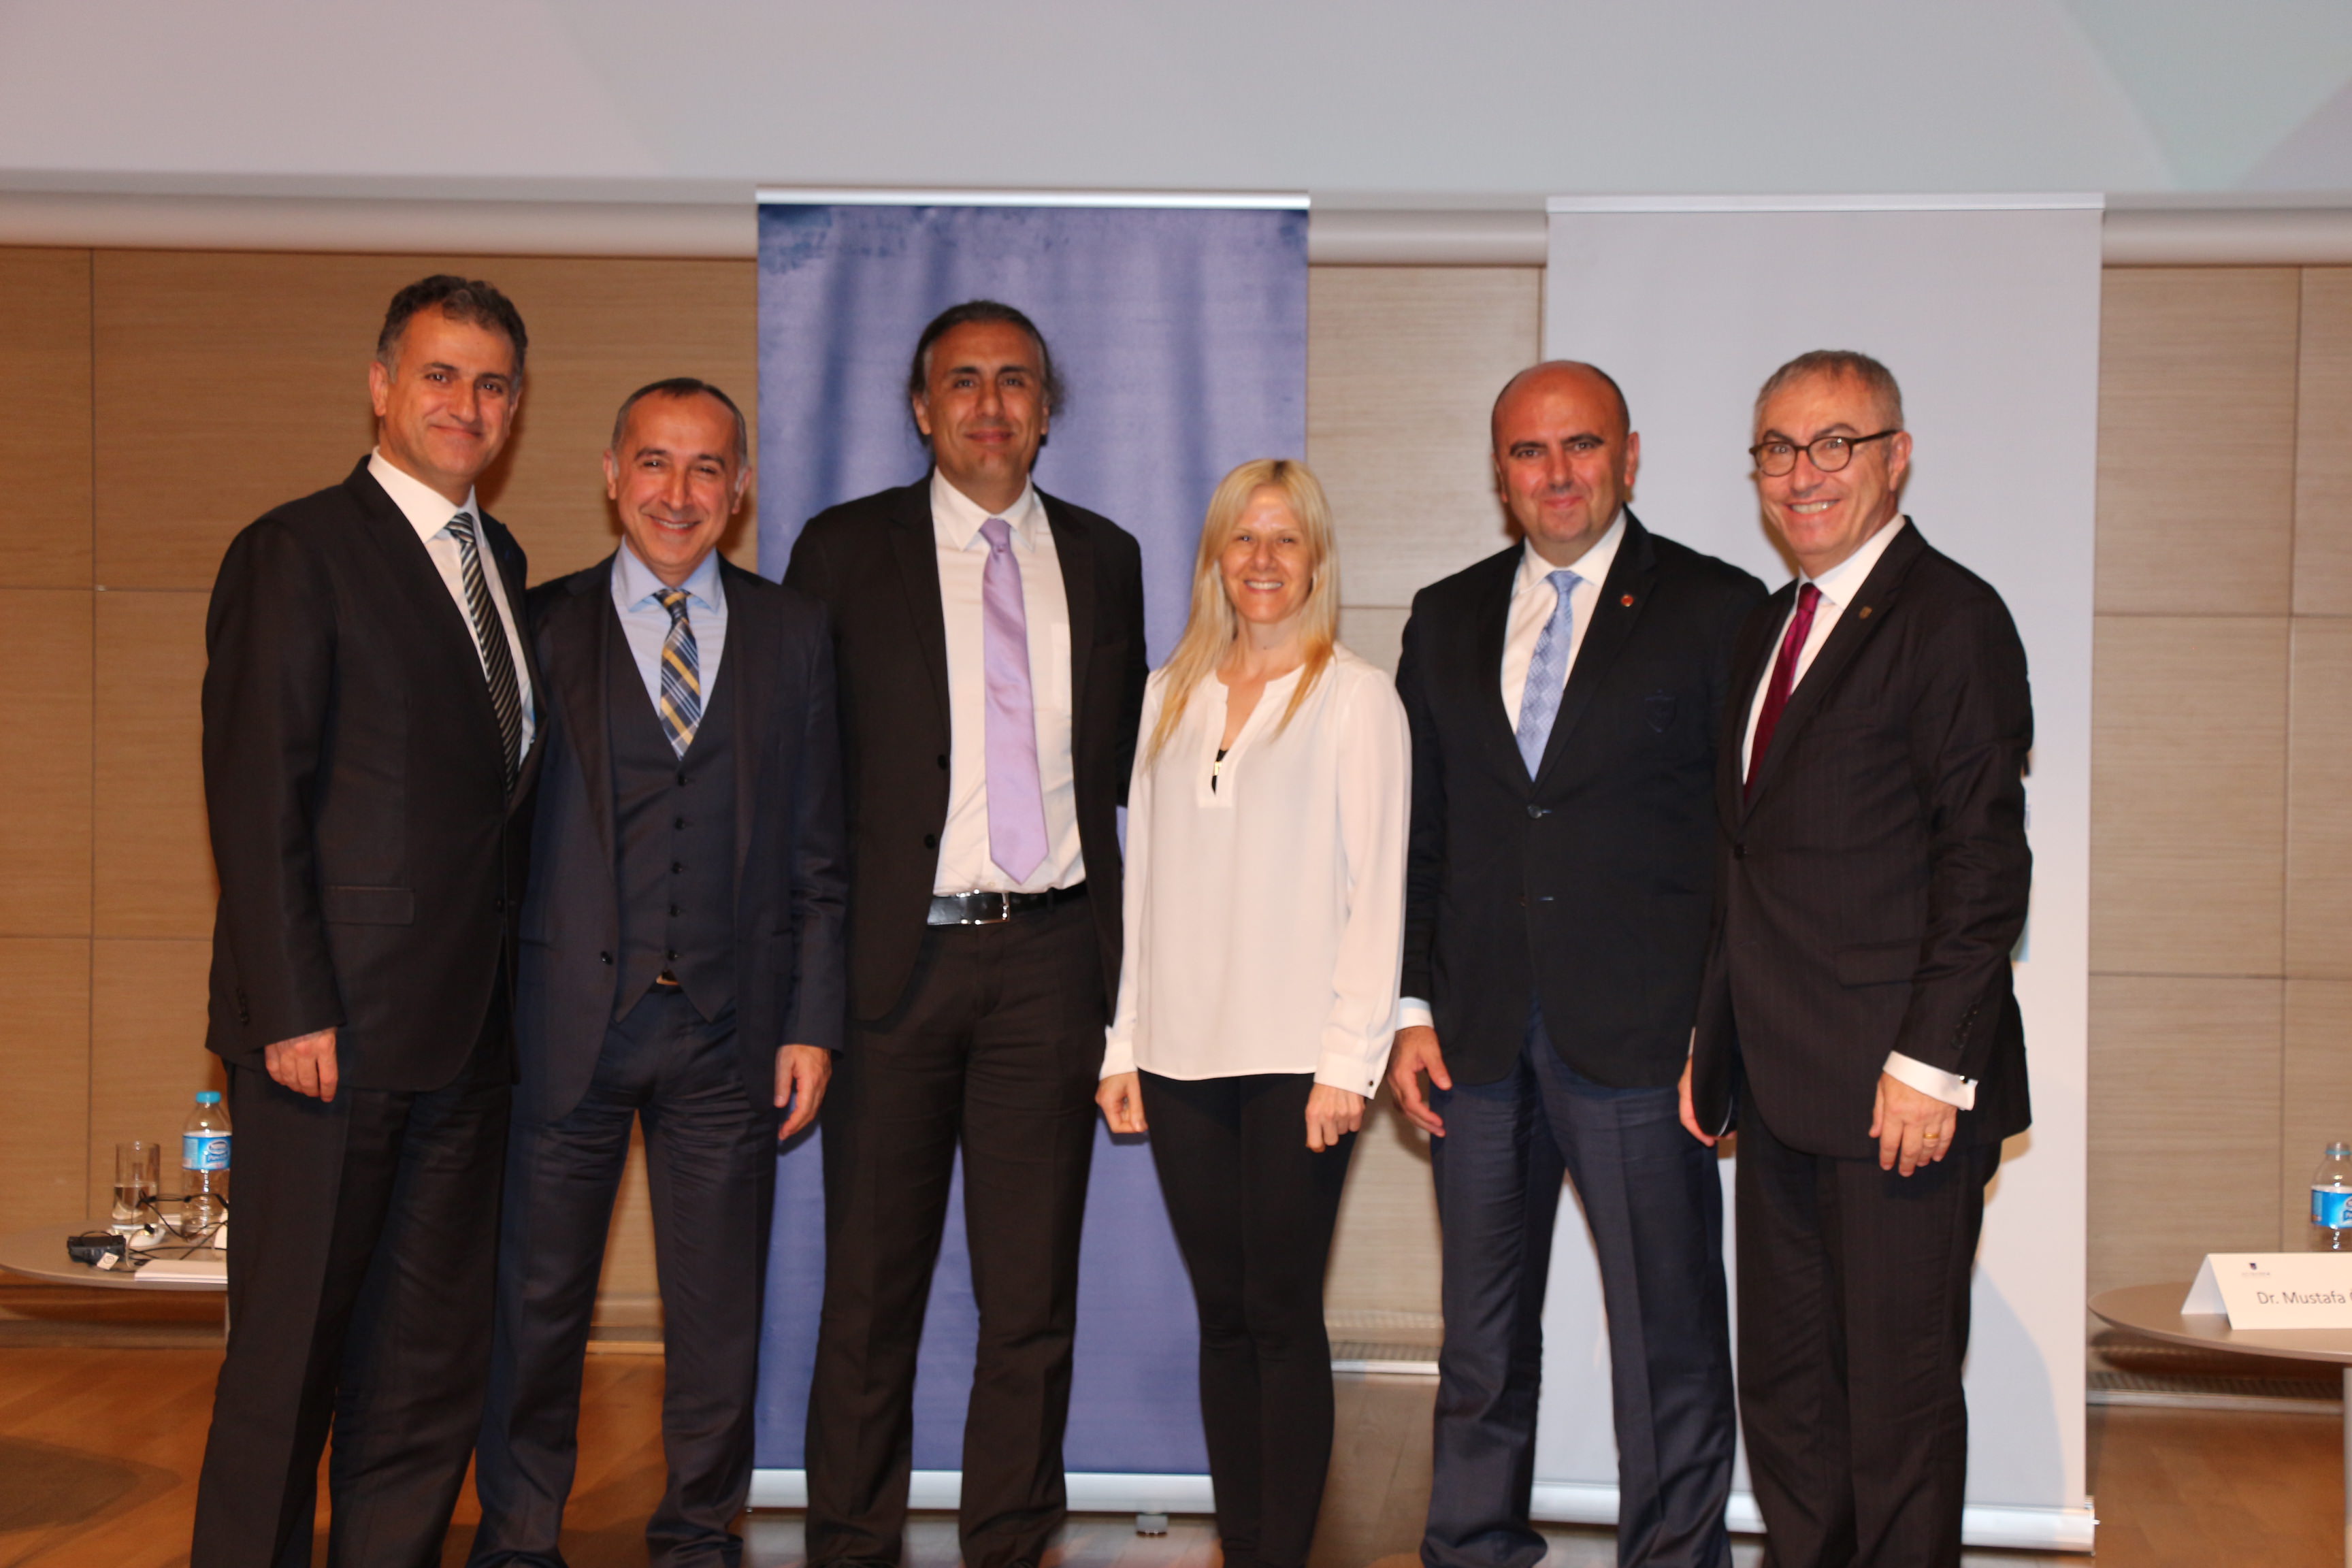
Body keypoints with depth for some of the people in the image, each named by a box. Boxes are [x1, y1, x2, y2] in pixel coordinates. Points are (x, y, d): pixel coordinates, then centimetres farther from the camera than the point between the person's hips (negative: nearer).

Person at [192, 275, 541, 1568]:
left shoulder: (500, 563, 16)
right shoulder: (297, 554, -6)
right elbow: (254, 800, -11)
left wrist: (509, 989, 7)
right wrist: (293, 1013, -16)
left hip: (465, 1034, 7)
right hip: (330, 1036, -7)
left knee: (435, 1360, 12)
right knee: (290, 1352, 3)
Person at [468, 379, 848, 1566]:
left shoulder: (793, 633, 8)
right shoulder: (540, 624, 3)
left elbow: (818, 849, 8)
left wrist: (811, 1023, 2)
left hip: (730, 1024, 1)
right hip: (565, 1015, -1)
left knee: (720, 1301, 9)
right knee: (538, 1293, 7)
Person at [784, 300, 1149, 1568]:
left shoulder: (1104, 558, 12)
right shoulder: (843, 551, 4)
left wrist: (1122, 951, 7)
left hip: (1051, 955, 2)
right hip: (899, 950, -2)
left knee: (1034, 1292, 7)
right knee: (871, 1285, 6)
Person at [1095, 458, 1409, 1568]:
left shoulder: (1356, 696, 0)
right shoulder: (1169, 697, 13)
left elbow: (1376, 890, -4)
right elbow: (1142, 879, 14)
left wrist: (1348, 1059, -10)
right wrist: (1124, 1042, 9)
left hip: (1296, 1059, -4)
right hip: (1183, 1056, 4)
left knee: (1283, 1313, -2)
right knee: (1221, 1314, 8)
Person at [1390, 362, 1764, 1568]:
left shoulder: (1715, 608, 1)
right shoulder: (1445, 618, 13)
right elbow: (1415, 832, 13)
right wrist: (1412, 1011, 5)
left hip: (1640, 1032, -4)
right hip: (1478, 1036, 4)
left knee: (1669, 1345, 3)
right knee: (1481, 1341, 14)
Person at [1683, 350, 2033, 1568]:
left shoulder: (1950, 619, -9)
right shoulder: (1766, 631, 16)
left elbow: (1985, 864, -14)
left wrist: (1932, 1065, -18)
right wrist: (1713, 1044, 15)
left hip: (1896, 1094, -8)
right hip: (1782, 1091, 8)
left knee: (1898, 1394, 2)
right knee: (1784, 1390, 15)